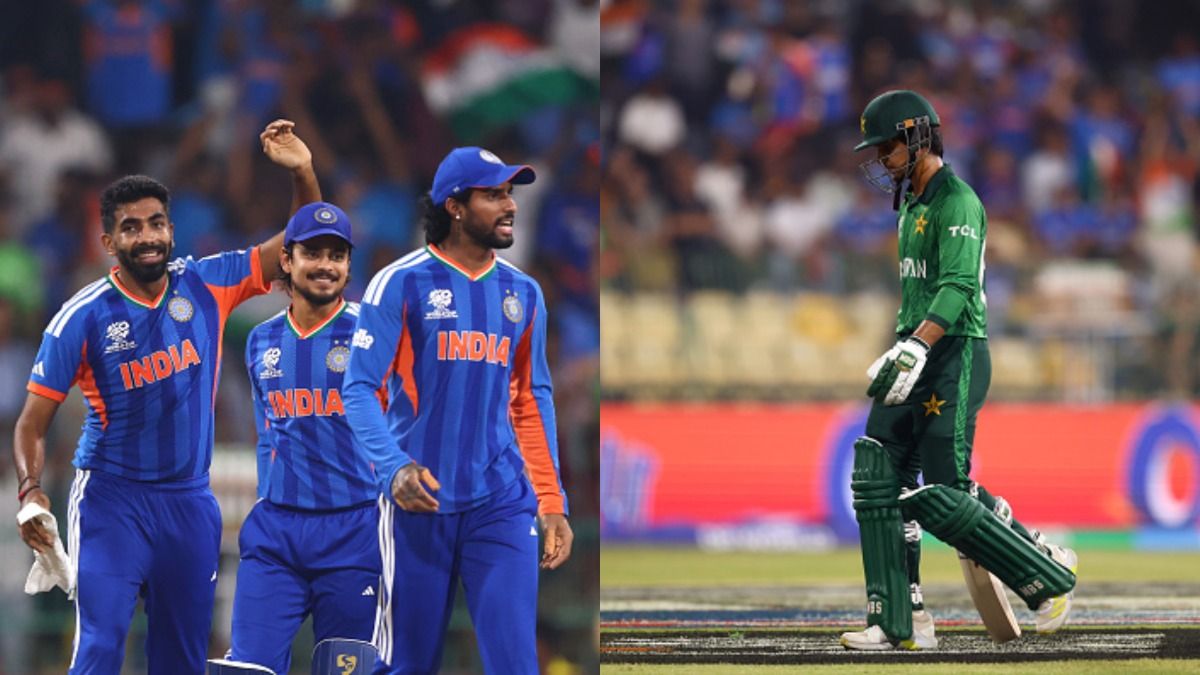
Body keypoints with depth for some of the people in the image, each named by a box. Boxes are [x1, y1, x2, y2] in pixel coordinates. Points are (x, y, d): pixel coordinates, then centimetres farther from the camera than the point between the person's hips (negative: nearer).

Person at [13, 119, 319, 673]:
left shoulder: (205, 285, 0)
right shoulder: (84, 317, -9)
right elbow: (33, 423, -8)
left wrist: (302, 173, -13)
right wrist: (30, 490, -26)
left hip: (190, 500, 4)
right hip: (111, 499, -4)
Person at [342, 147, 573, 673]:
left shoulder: (522, 293, 11)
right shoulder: (402, 284, -2)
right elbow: (360, 389, -6)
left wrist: (552, 503, 12)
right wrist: (394, 466, -23)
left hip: (502, 505, 3)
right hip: (420, 502, -3)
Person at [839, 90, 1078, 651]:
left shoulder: (956, 202, -12)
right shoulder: (912, 204, 19)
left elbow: (957, 287, -24)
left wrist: (916, 349, -33)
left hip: (955, 357, -10)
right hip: (918, 356, 10)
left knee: (939, 496, -11)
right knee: (878, 481, 0)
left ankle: (1050, 577, 4)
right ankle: (898, 622, 0)